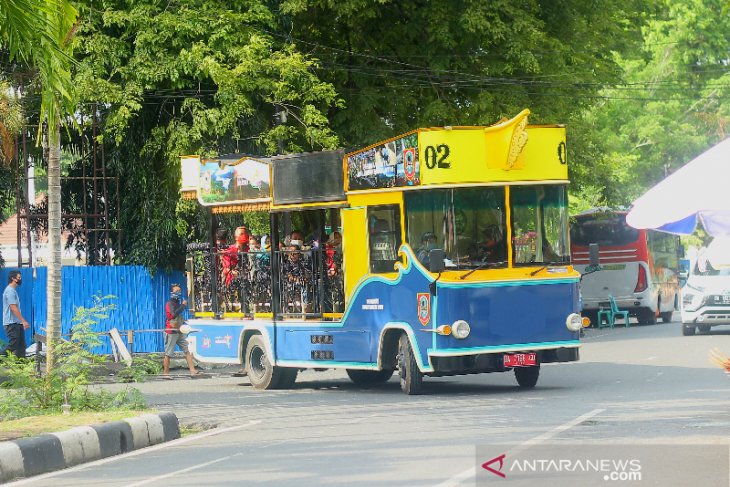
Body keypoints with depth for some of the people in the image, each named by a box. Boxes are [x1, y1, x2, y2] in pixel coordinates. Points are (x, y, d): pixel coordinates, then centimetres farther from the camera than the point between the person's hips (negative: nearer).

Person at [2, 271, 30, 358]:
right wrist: (24, 321, -21)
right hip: (11, 323, -10)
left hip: (16, 323, 10)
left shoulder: (13, 290, 17)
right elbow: (13, 308, -20)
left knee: (21, 345, 7)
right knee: (13, 345, -11)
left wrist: (22, 321, 20)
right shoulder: (10, 291, -14)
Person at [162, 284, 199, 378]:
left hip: (179, 331, 9)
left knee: (187, 350, 0)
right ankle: (165, 373, 4)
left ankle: (192, 370, -4)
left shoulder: (177, 303, 17)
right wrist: (183, 305, -21)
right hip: (171, 332, -9)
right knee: (168, 353, -2)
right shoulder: (170, 303, -11)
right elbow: (174, 314, -28)